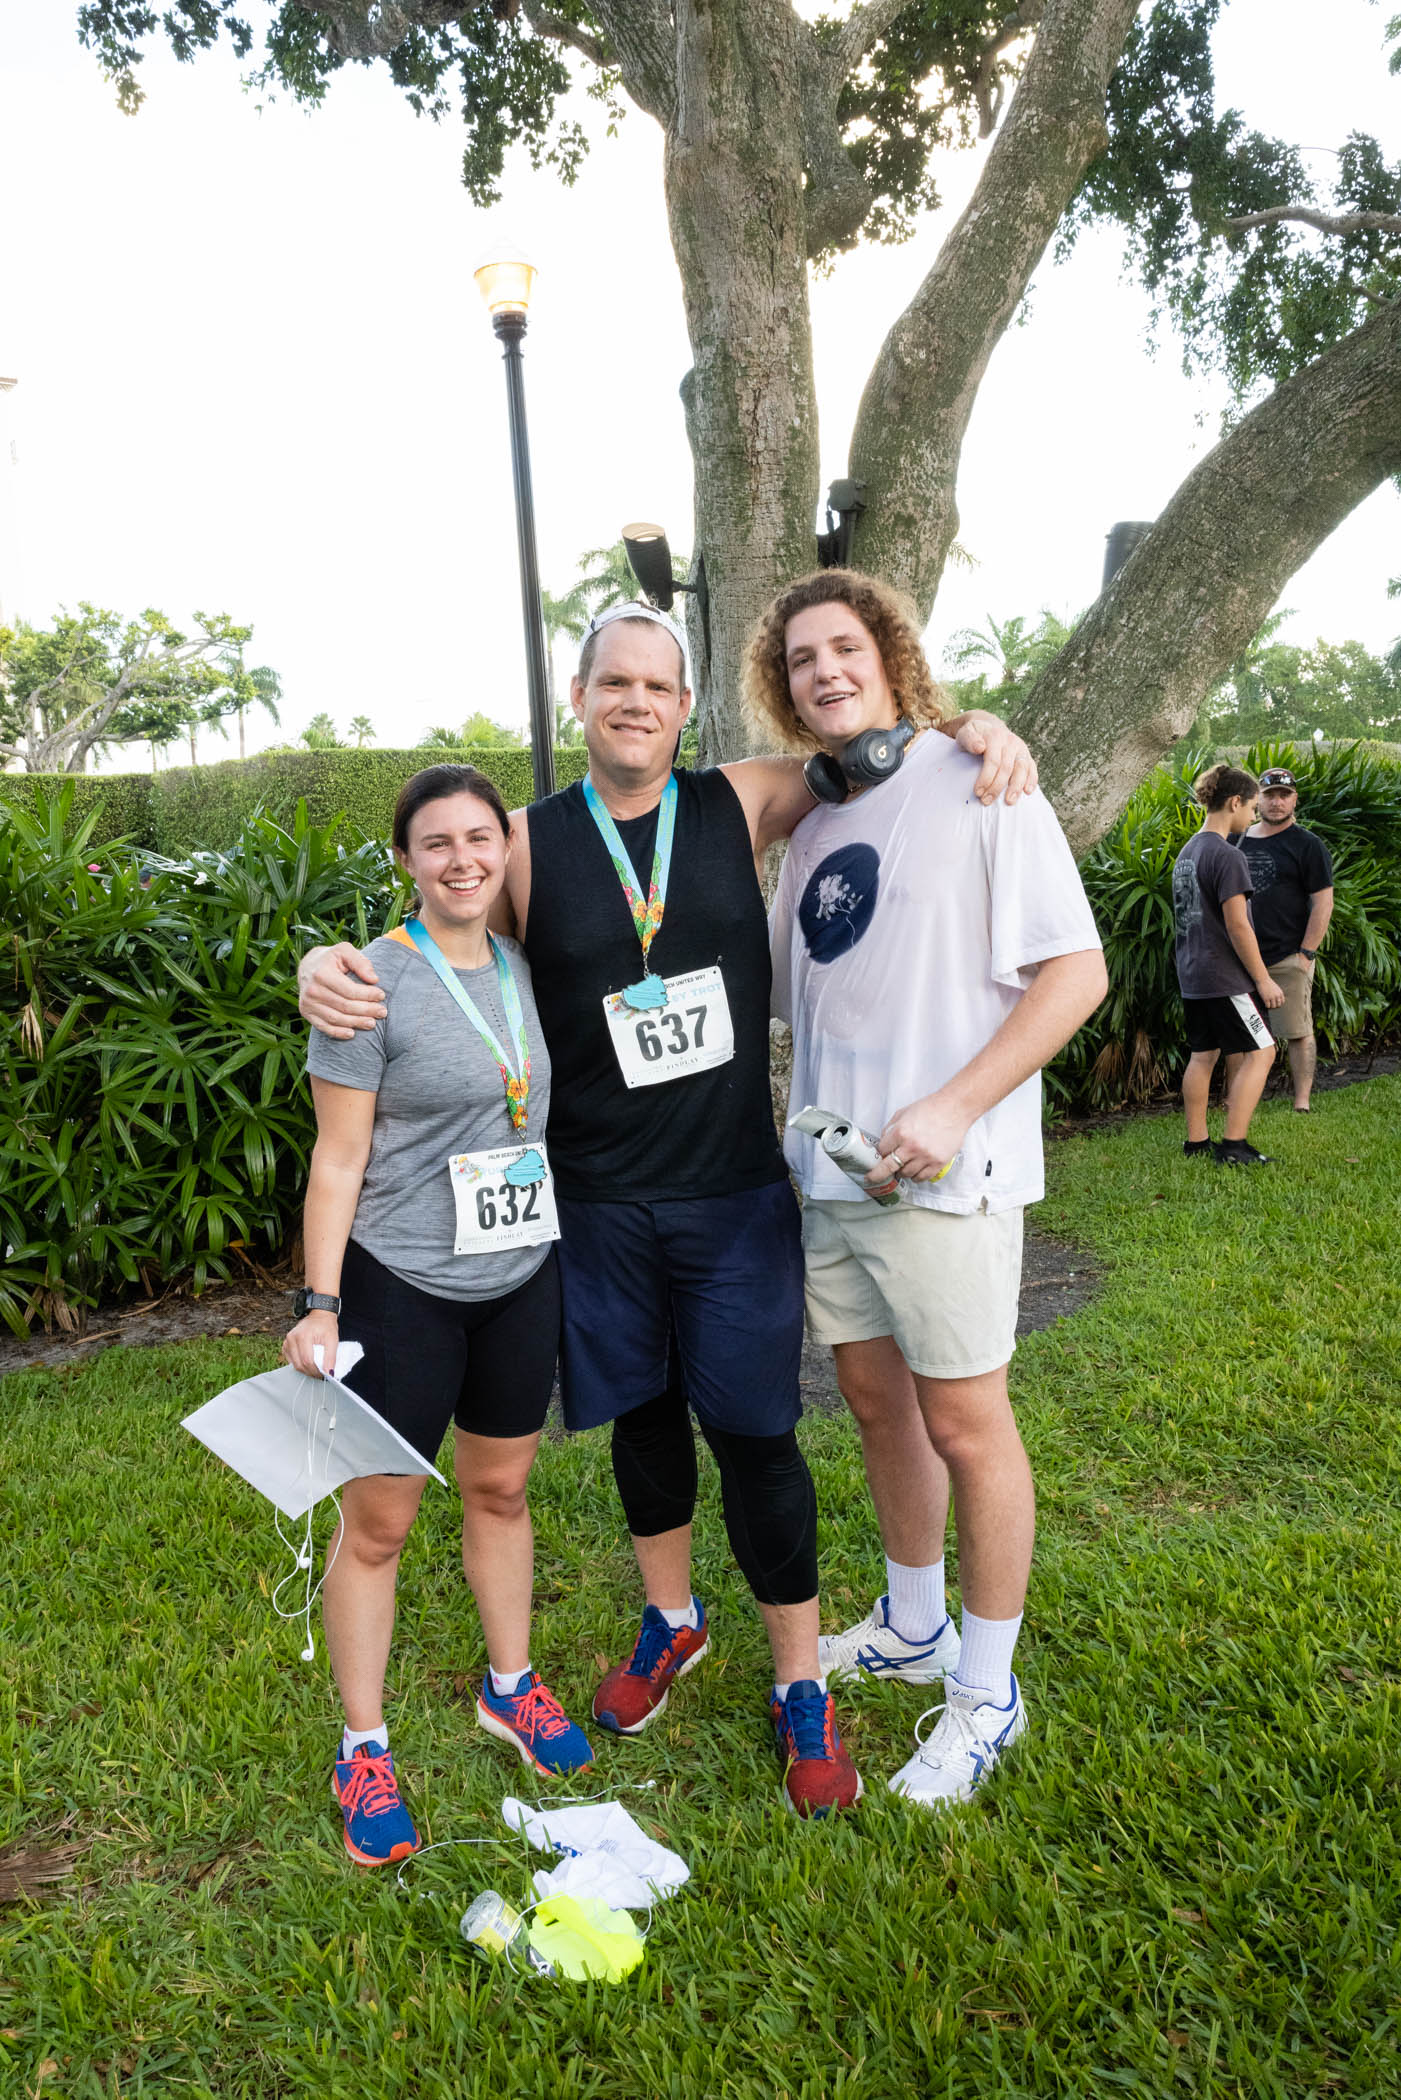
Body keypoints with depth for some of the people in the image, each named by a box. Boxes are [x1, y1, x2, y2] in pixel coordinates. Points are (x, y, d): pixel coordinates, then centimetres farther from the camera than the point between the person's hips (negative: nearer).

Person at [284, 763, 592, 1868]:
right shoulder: (373, 983, -13)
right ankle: (364, 1749, 24)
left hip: (522, 1277, 5)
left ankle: (511, 1687, 39)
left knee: (501, 1489, 19)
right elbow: (338, 1161, -11)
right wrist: (320, 1306, -15)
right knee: (377, 1523, 5)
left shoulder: (526, 968, 4)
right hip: (403, 1288, -5)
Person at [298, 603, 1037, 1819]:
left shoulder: (739, 805, -2)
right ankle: (672, 1621, 43)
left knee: (754, 1432, 3)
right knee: (641, 1415, 18)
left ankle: (802, 1688, 23)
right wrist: (328, 965, -15)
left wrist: (974, 730, -7)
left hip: (735, 1195, -1)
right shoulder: (530, 843, -3)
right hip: (599, 1204, 1)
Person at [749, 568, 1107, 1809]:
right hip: (827, 1168, 7)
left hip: (942, 1173, -7)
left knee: (963, 1421, 3)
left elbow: (1076, 972, -13)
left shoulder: (976, 787, -8)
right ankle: (913, 1629, 38)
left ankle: (987, 1693, 21)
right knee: (874, 1398, 17)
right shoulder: (813, 827, 13)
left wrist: (953, 1108, -21)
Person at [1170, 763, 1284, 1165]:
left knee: (1203, 1054, 13)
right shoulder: (1227, 856, -17)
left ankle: (1196, 1141, 17)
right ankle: (1233, 1146, -4)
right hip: (1224, 977, -9)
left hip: (1192, 976, 9)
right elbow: (1237, 925, -19)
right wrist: (1263, 980, -12)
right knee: (1259, 1052, -1)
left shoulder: (1187, 851, 12)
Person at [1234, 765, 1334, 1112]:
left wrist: (1305, 954, -13)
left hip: (1288, 959, -5)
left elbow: (1323, 903, -7)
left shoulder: (1307, 845, -3)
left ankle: (1301, 1103, 6)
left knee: (1297, 1033, -1)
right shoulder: (1239, 840, 12)